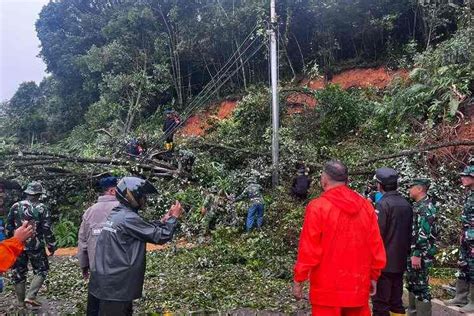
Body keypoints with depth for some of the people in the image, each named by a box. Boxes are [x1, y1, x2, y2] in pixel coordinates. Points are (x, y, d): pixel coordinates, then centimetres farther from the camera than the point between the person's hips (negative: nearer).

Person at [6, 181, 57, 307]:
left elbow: (9, 227, 9)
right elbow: (47, 230, -11)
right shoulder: (42, 208, -10)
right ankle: (30, 296, -2)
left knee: (18, 273, 14)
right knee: (41, 271, 12)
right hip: (35, 246, -4)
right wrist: (51, 247, -2)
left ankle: (21, 302, 22)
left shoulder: (16, 206, 1)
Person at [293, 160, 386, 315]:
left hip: (327, 288, -4)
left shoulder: (317, 206, -13)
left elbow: (308, 249, -13)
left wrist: (298, 279, -3)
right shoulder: (366, 205, 1)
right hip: (358, 286, 5)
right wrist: (373, 276, 15)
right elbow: (376, 247, 4)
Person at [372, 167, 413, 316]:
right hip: (400, 262, 8)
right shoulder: (406, 204, 7)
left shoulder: (383, 204, -16)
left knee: (380, 303, 1)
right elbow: (409, 233, 14)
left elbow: (377, 234, -19)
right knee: (396, 301, 17)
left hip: (384, 262, -8)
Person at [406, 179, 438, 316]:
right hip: (413, 253, 10)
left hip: (421, 255, -10)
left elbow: (424, 234, -24)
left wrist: (417, 255, -25)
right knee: (412, 284, 19)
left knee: (420, 287, -3)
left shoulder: (426, 208, -17)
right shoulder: (418, 206, 14)